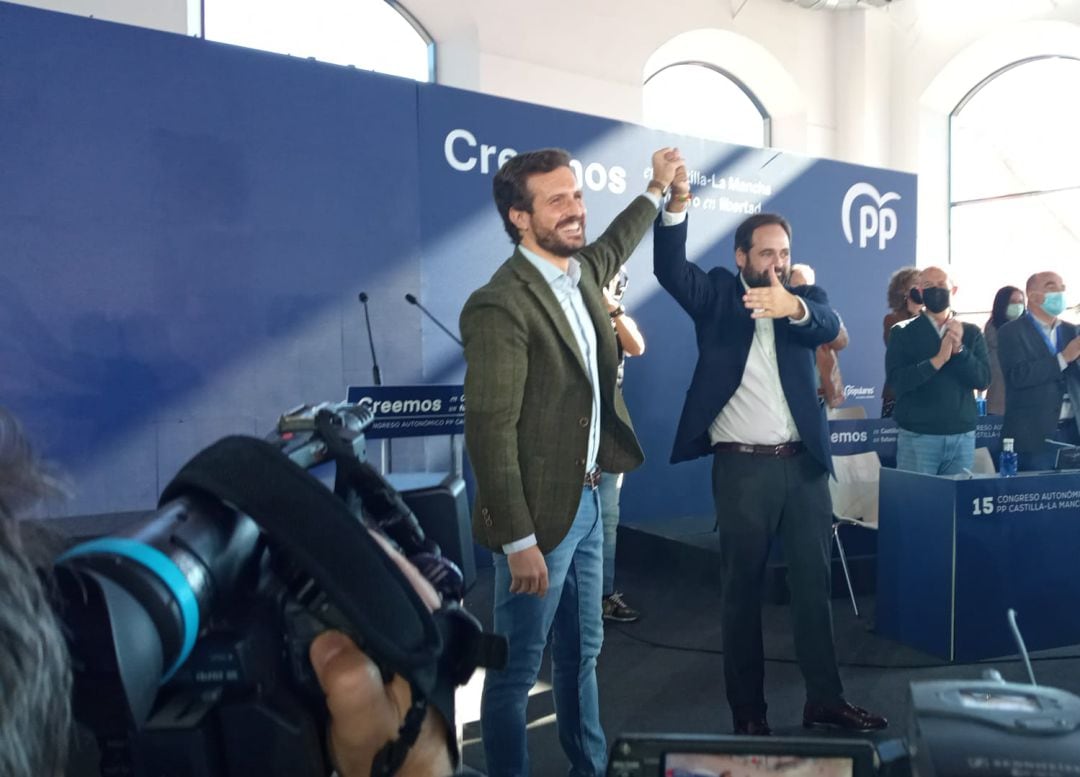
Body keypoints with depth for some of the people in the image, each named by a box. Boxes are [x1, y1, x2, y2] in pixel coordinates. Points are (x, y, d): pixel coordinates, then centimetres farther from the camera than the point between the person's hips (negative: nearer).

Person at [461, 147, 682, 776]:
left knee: (582, 653, 21)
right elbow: (491, 431, -22)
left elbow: (613, 246, 33)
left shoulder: (583, 272, 6)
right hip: (541, 512, -8)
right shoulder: (499, 306, -20)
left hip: (587, 501, 8)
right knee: (518, 670, 7)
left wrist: (657, 189, 40)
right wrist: (519, 540, -22)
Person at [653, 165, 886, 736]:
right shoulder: (718, 293, 3)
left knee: (814, 583, 11)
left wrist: (793, 306, -36)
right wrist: (676, 205, -29)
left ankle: (825, 701, 24)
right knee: (742, 589, 7)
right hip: (741, 466, -2)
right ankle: (747, 711, 19)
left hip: (804, 462, 3)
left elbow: (829, 325, -14)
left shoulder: (804, 298, 8)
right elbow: (670, 270, -14)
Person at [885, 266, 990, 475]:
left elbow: (983, 380, 0)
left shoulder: (971, 333, 10)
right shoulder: (903, 332, 2)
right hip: (917, 436, -3)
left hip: (963, 437, 3)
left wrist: (960, 350, -14)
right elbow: (897, 379, -10)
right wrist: (937, 360, -19)